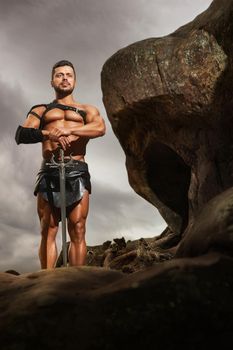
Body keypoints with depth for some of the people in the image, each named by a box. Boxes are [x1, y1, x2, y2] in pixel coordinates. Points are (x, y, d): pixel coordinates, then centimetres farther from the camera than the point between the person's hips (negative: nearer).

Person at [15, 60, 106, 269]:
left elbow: (100, 128, -2)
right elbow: (20, 134, 4)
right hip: (49, 172, 1)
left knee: (78, 232, -6)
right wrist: (47, 134, -16)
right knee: (48, 231, -4)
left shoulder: (87, 110, 21)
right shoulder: (40, 110, 22)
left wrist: (68, 129, -17)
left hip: (77, 172, 0)